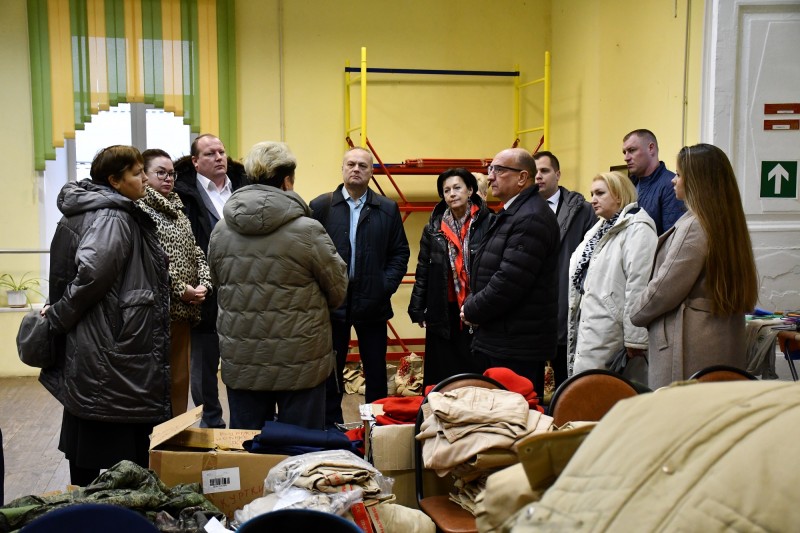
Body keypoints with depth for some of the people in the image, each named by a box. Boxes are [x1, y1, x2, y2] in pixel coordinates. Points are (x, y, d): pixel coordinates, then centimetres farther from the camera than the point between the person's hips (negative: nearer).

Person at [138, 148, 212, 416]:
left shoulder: (177, 210, 18)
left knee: (180, 379, 14)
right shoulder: (139, 210, -8)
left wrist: (204, 283, -1)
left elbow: (196, 253, 16)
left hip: (184, 311, 8)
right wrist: (180, 289, -16)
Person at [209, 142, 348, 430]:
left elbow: (219, 286, 9)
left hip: (241, 365, 4)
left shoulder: (220, 231, -1)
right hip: (300, 365, -4)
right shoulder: (308, 231, -14)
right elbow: (338, 292, -4)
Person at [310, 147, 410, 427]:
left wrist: (387, 285, -4)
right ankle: (330, 427, 22)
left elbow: (400, 252, 7)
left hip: (372, 302, 1)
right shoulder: (320, 206, 0)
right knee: (331, 370, 10)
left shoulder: (388, 209, 5)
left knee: (376, 370, 10)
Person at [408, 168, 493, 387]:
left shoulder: (488, 223, -5)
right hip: (443, 314, 3)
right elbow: (423, 270, 11)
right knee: (442, 376, 9)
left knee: (477, 372, 5)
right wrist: (417, 308, 8)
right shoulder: (434, 227, 7)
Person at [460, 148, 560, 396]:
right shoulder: (510, 213, 17)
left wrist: (472, 311, -11)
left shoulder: (531, 218, -18)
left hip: (518, 346, -10)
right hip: (498, 341, 10)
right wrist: (472, 304, 5)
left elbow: (510, 280, -24)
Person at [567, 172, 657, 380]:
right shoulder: (599, 230, 19)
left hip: (611, 334, -9)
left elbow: (639, 286, -19)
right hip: (589, 330, 9)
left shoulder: (637, 229, -12)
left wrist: (635, 337, -22)